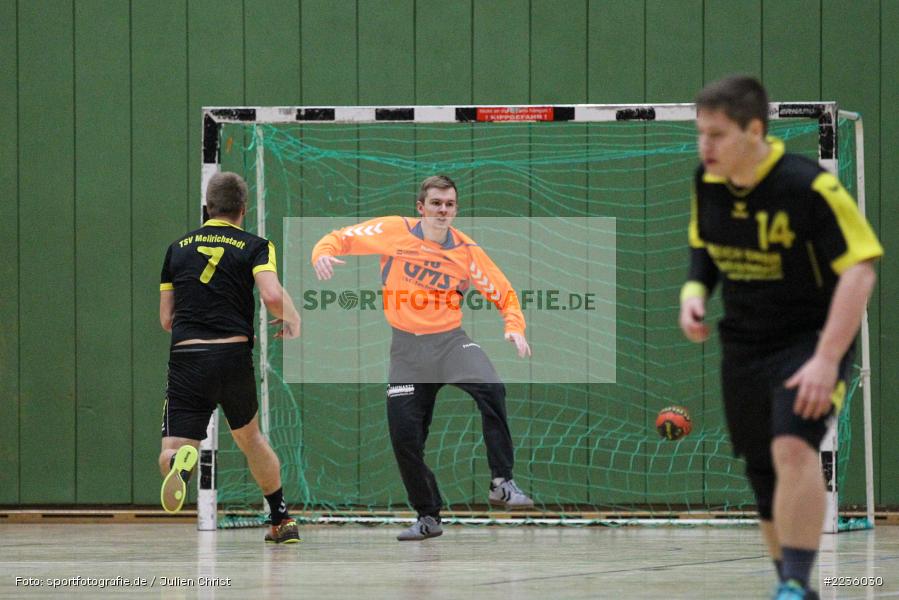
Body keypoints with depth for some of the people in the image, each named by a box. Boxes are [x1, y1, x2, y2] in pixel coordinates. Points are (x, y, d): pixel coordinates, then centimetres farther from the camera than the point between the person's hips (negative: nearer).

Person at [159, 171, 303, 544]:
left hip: (185, 359, 0)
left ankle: (180, 460, -42)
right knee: (249, 436, 26)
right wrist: (292, 320, 6)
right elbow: (272, 295, -14)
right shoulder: (254, 247, 5)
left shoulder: (178, 248, 15)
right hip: (233, 356, 0)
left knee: (170, 452, -4)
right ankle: (282, 521, 32)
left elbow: (166, 319, 16)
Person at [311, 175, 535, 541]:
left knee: (490, 388, -30)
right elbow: (341, 239, 4)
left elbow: (504, 294, 7)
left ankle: (502, 485, -22)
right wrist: (324, 253, -18)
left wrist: (514, 327, -11)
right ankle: (428, 518, 18)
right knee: (404, 435, -2)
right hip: (407, 348, 1)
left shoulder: (467, 252, -2)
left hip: (450, 341, -1)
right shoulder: (393, 232, -3)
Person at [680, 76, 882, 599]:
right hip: (744, 347, 6)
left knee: (793, 446, -28)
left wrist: (827, 360, -27)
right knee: (765, 476, 10)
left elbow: (860, 269, -22)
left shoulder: (810, 187, -21)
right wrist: (694, 291, -4)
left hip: (811, 339, -6)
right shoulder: (707, 184, -2)